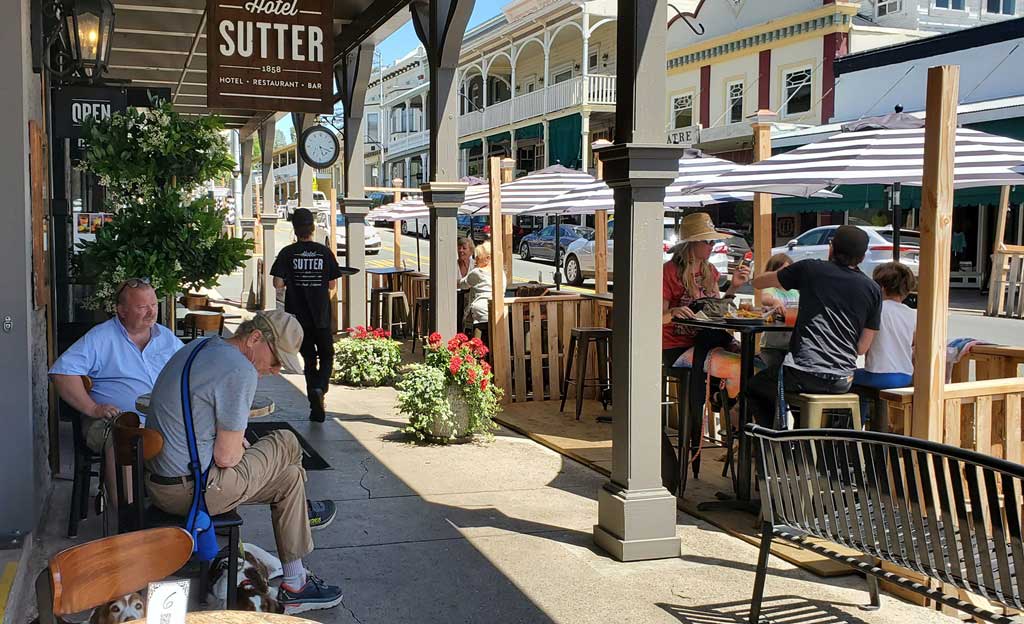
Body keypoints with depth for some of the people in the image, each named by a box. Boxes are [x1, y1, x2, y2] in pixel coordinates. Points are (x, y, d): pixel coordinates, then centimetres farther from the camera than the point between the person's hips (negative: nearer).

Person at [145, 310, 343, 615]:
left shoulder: (202, 345, 10)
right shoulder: (240, 371, -22)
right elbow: (226, 457, -19)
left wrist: (236, 440, 13)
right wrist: (242, 448, 4)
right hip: (190, 490, -10)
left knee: (289, 476, 20)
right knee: (286, 444, 5)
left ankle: (294, 585, 31)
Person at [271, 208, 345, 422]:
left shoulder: (287, 253, -5)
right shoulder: (324, 252, -3)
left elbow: (278, 283, -11)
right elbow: (332, 285, -1)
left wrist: (290, 282, 9)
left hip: (298, 316, 1)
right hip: (322, 316, 0)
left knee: (309, 359, 11)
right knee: (326, 356, 14)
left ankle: (316, 408, 10)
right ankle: (320, 387, -15)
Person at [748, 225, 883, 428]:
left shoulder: (810, 269, 1)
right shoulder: (873, 289, 6)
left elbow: (758, 282, 14)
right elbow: (862, 347, 8)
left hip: (803, 376, -4)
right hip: (842, 382, 4)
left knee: (754, 386, 24)